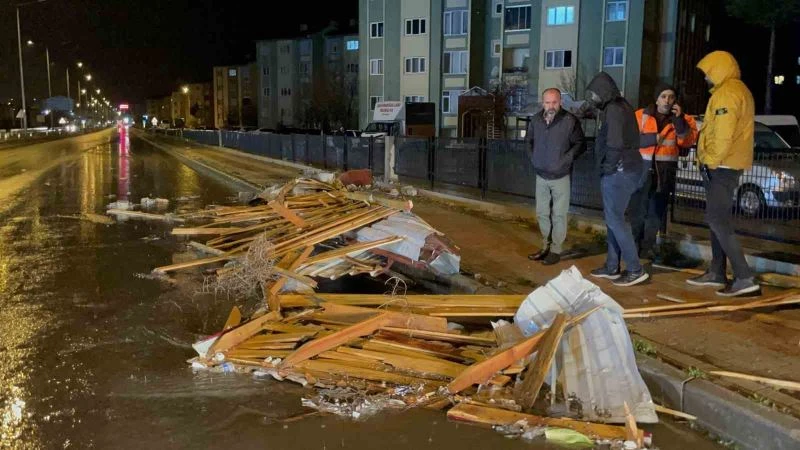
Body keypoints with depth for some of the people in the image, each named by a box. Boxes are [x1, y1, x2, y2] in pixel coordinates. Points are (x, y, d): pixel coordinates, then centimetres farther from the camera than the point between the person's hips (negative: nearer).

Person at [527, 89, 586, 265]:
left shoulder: (570, 121, -14)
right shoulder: (536, 120, 1)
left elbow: (580, 144, -6)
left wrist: (566, 159, -13)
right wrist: (534, 158, 11)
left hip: (560, 176, -5)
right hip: (541, 176, 5)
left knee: (558, 215, 2)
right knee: (542, 213, 13)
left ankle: (556, 250, 11)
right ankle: (546, 247, 26)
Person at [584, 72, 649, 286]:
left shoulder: (614, 109, -15)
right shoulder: (622, 106, 16)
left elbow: (615, 143, -25)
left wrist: (609, 165, -12)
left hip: (618, 172, -10)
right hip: (623, 170, 10)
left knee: (615, 219, -7)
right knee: (613, 218, 13)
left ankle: (635, 269, -4)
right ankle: (612, 267, 19)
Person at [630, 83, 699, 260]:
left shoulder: (682, 119, 4)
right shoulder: (641, 116, 2)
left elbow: (689, 140, -11)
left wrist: (679, 121, -22)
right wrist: (650, 138, -18)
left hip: (665, 171, 1)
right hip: (642, 168, -1)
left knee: (656, 210, 8)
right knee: (638, 208, 2)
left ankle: (648, 246, 16)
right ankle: (634, 245, 12)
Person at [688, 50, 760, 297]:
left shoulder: (727, 93, -15)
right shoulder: (738, 91, 20)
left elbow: (723, 135, -24)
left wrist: (711, 162, -17)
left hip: (721, 167, -11)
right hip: (728, 166, 11)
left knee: (718, 221, -12)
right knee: (718, 219, 15)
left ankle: (745, 278, -16)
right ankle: (717, 273, 22)